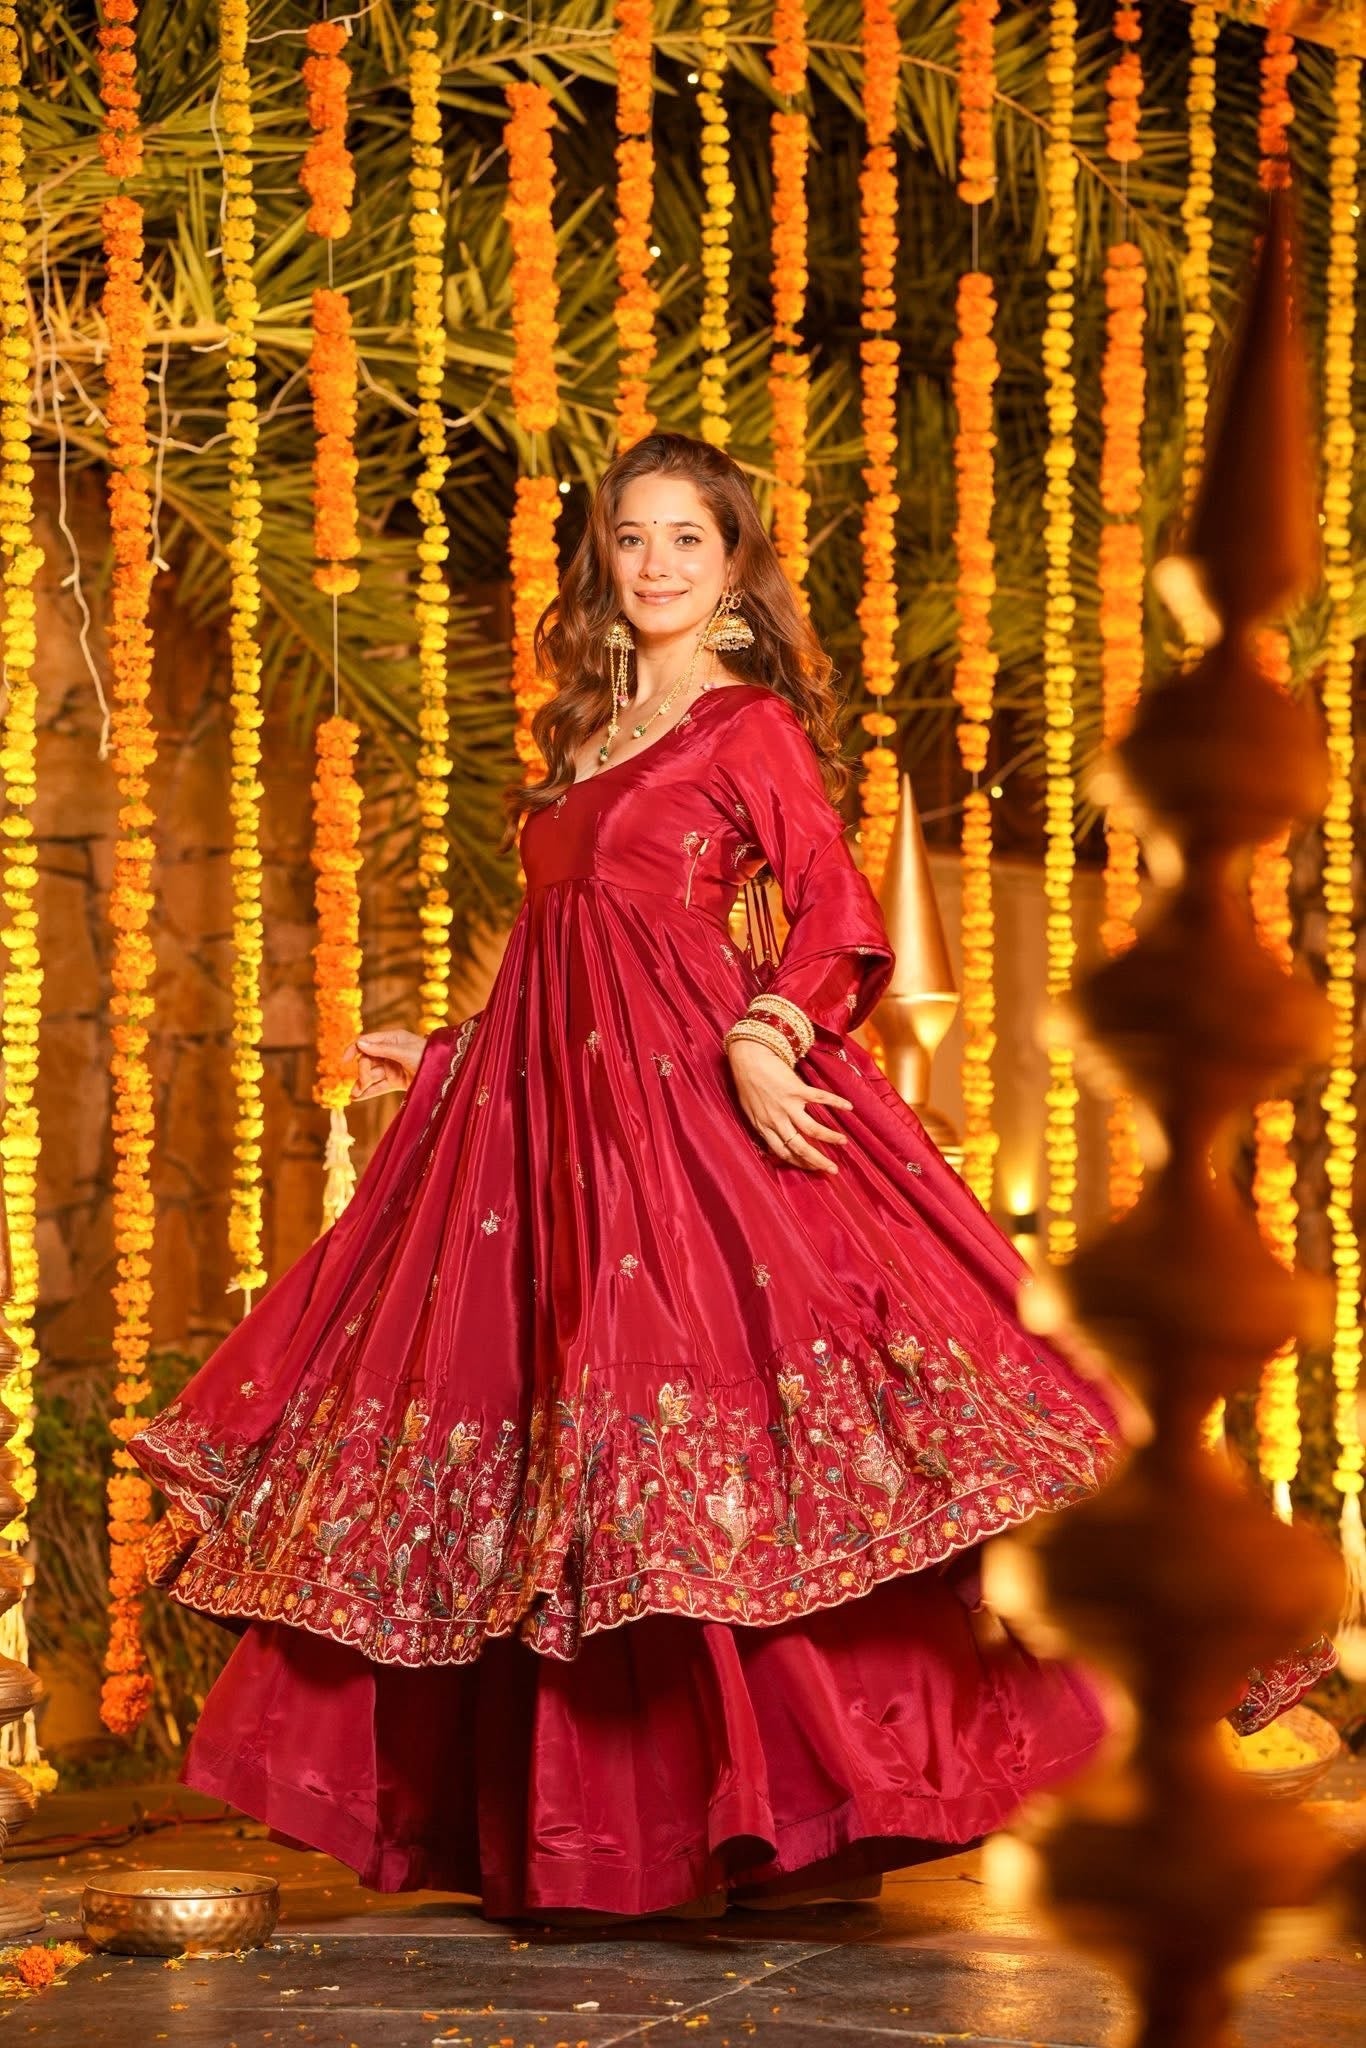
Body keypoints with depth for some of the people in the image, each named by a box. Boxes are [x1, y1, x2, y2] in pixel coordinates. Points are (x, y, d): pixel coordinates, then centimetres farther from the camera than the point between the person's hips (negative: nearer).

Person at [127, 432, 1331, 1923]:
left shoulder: (750, 725, 1)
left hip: (695, 1102, -7)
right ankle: (604, 1828, 9)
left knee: (707, 1448, -14)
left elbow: (837, 919, -10)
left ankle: (786, 1815, -9)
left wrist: (766, 1035, -26)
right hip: (554, 1111, 7)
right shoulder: (586, 744, 20)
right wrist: (443, 1058, 25)